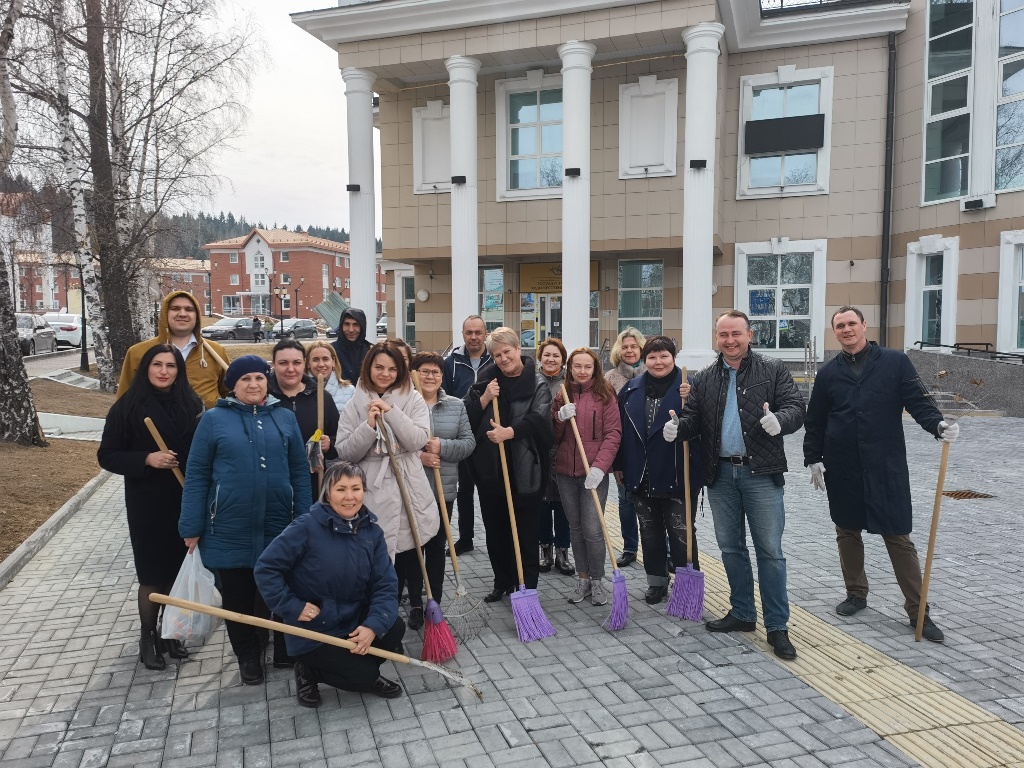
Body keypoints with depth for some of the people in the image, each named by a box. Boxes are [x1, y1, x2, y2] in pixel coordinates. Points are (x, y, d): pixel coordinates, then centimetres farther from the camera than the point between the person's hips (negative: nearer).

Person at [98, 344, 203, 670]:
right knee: (153, 573, 6)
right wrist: (147, 459, -19)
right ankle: (148, 637, 24)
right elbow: (107, 455, -4)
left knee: (179, 570, 10)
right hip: (147, 504, -2)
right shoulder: (128, 407, -5)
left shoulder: (191, 404, 1)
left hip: (186, 501, 3)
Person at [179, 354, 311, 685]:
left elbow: (300, 471, 5)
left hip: (278, 526, 2)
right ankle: (248, 655, 30)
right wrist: (191, 526, -5)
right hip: (230, 528, -1)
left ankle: (286, 650, 32)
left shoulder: (285, 417, 5)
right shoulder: (214, 419, -1)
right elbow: (196, 474, -1)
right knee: (237, 596, 11)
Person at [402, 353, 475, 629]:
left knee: (437, 547, 10)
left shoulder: (456, 406, 6)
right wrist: (418, 456, -18)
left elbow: (469, 442, 2)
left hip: (443, 490, 2)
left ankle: (435, 603, 22)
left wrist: (442, 447, -14)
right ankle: (415, 604, 21)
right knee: (412, 547, 7)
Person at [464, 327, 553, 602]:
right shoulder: (486, 379, 9)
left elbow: (538, 418, -18)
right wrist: (484, 399, -12)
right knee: (495, 529, 13)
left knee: (525, 529, 2)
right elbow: (466, 417, 5)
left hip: (524, 469, -4)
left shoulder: (537, 383, -2)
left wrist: (510, 432, -33)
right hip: (489, 468, 4)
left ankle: (528, 586, 15)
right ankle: (503, 581, 30)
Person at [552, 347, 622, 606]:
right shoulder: (561, 397, 9)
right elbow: (553, 437, 11)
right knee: (575, 528, 12)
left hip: (594, 472, -4)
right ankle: (583, 578, 26)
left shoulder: (605, 396, -2)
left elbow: (613, 434, -7)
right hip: (565, 472, 4)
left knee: (592, 530, -6)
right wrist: (559, 418, -10)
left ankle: (597, 581, 13)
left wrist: (599, 467, -17)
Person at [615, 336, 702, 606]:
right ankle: (657, 581, 31)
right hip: (642, 477, 5)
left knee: (681, 533, 4)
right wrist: (619, 465, 9)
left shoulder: (689, 386, -8)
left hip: (678, 476, -4)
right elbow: (621, 429, 8)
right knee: (650, 532, 16)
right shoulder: (631, 389, 5)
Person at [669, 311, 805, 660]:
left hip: (761, 473, -4)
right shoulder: (705, 379, 9)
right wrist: (677, 429, -12)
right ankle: (742, 613, 29)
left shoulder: (773, 369, -1)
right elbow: (693, 417, 10)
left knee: (770, 550, -1)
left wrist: (779, 420, -28)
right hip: (721, 474, 4)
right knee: (731, 548, 14)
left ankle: (777, 626, 10)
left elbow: (796, 406, -7)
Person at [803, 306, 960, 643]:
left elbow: (917, 400, -3)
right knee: (847, 533, 12)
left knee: (899, 538, 1)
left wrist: (938, 424, -22)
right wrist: (813, 459, 5)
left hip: (886, 467, -3)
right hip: (842, 469, 3)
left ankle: (918, 611, 11)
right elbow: (814, 422, 10)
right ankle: (856, 593, 30)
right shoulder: (828, 373, 7)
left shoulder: (895, 361, 1)